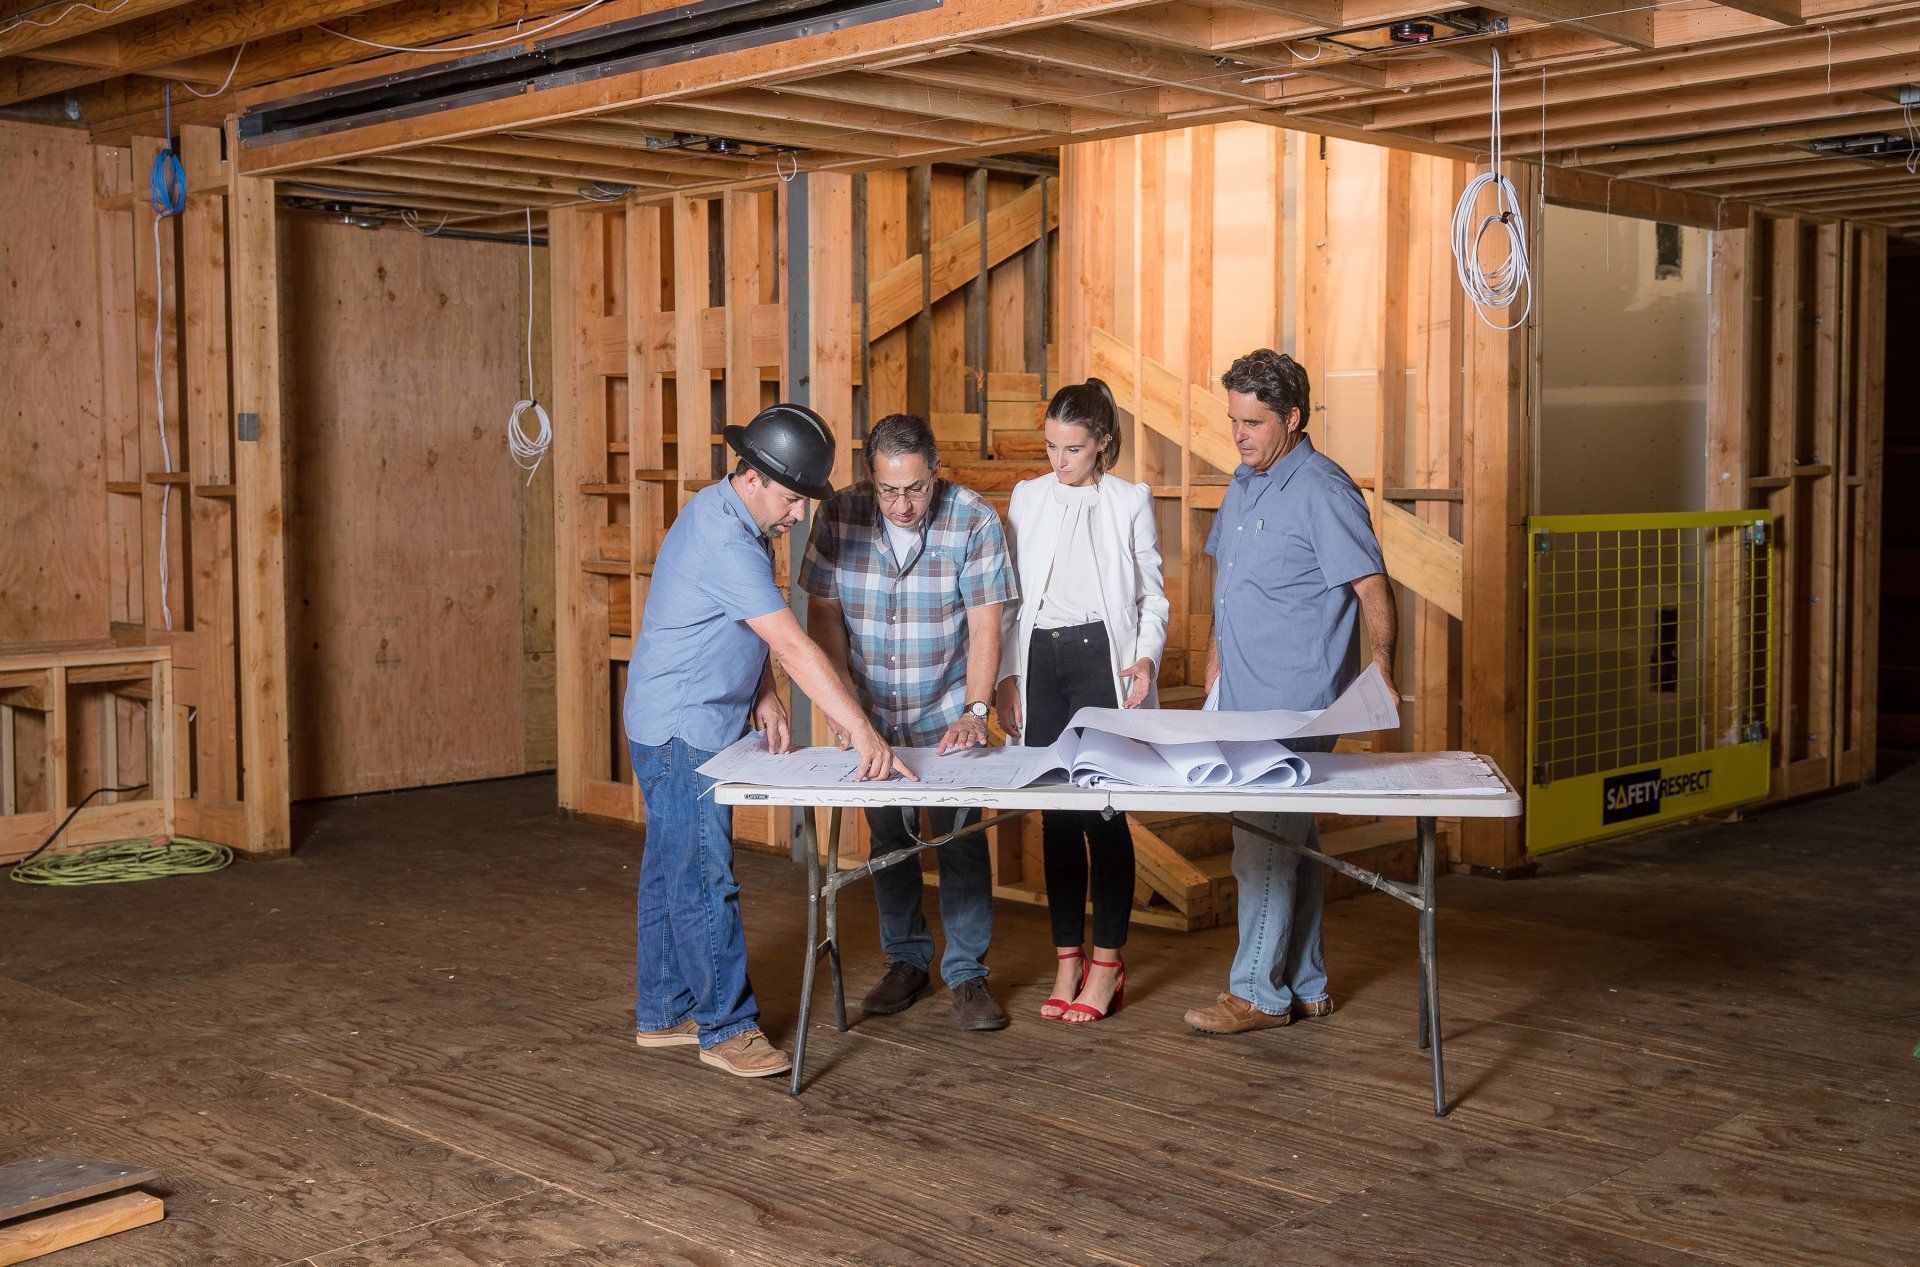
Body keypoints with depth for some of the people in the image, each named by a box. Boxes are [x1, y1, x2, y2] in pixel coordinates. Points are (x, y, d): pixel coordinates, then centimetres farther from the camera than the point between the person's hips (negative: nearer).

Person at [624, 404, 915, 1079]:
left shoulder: (730, 515, 7)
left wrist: (763, 695, 4)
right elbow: (795, 647, -32)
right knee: (704, 877, -5)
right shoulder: (724, 543, -26)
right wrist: (862, 733, -35)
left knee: (671, 869, 15)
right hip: (682, 729, -10)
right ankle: (726, 1026, 2)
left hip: (702, 724, 11)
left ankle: (662, 1012, 24)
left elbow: (758, 632, 17)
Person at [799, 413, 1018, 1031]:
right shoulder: (839, 517, -12)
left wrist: (975, 711, -22)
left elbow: (985, 621, -15)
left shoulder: (974, 519, -16)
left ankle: (966, 974, 9)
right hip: (872, 711, 2)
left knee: (961, 835, -3)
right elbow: (824, 612, -3)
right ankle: (906, 961, 25)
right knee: (887, 833, 10)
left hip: (948, 710, -2)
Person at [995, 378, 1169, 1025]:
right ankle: (1067, 961, 11)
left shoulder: (1131, 501, 5)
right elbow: (1009, 595, 14)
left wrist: (1147, 656, -10)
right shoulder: (1028, 497, 13)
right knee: (1056, 813, 5)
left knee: (1104, 811, -6)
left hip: (1102, 657, -3)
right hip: (1040, 660, 3)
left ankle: (1106, 964, 2)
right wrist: (1007, 675, 6)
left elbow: (1152, 592, 7)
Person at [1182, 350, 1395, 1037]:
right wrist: (1216, 657, 21)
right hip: (1243, 699, 9)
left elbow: (1372, 589, -15)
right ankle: (1304, 986, 21)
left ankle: (1257, 991, 3)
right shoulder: (1244, 483, 14)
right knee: (1290, 839, 13)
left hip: (1295, 705, -9)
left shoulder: (1323, 491, -13)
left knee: (1265, 845, -6)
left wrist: (1380, 676, -22)